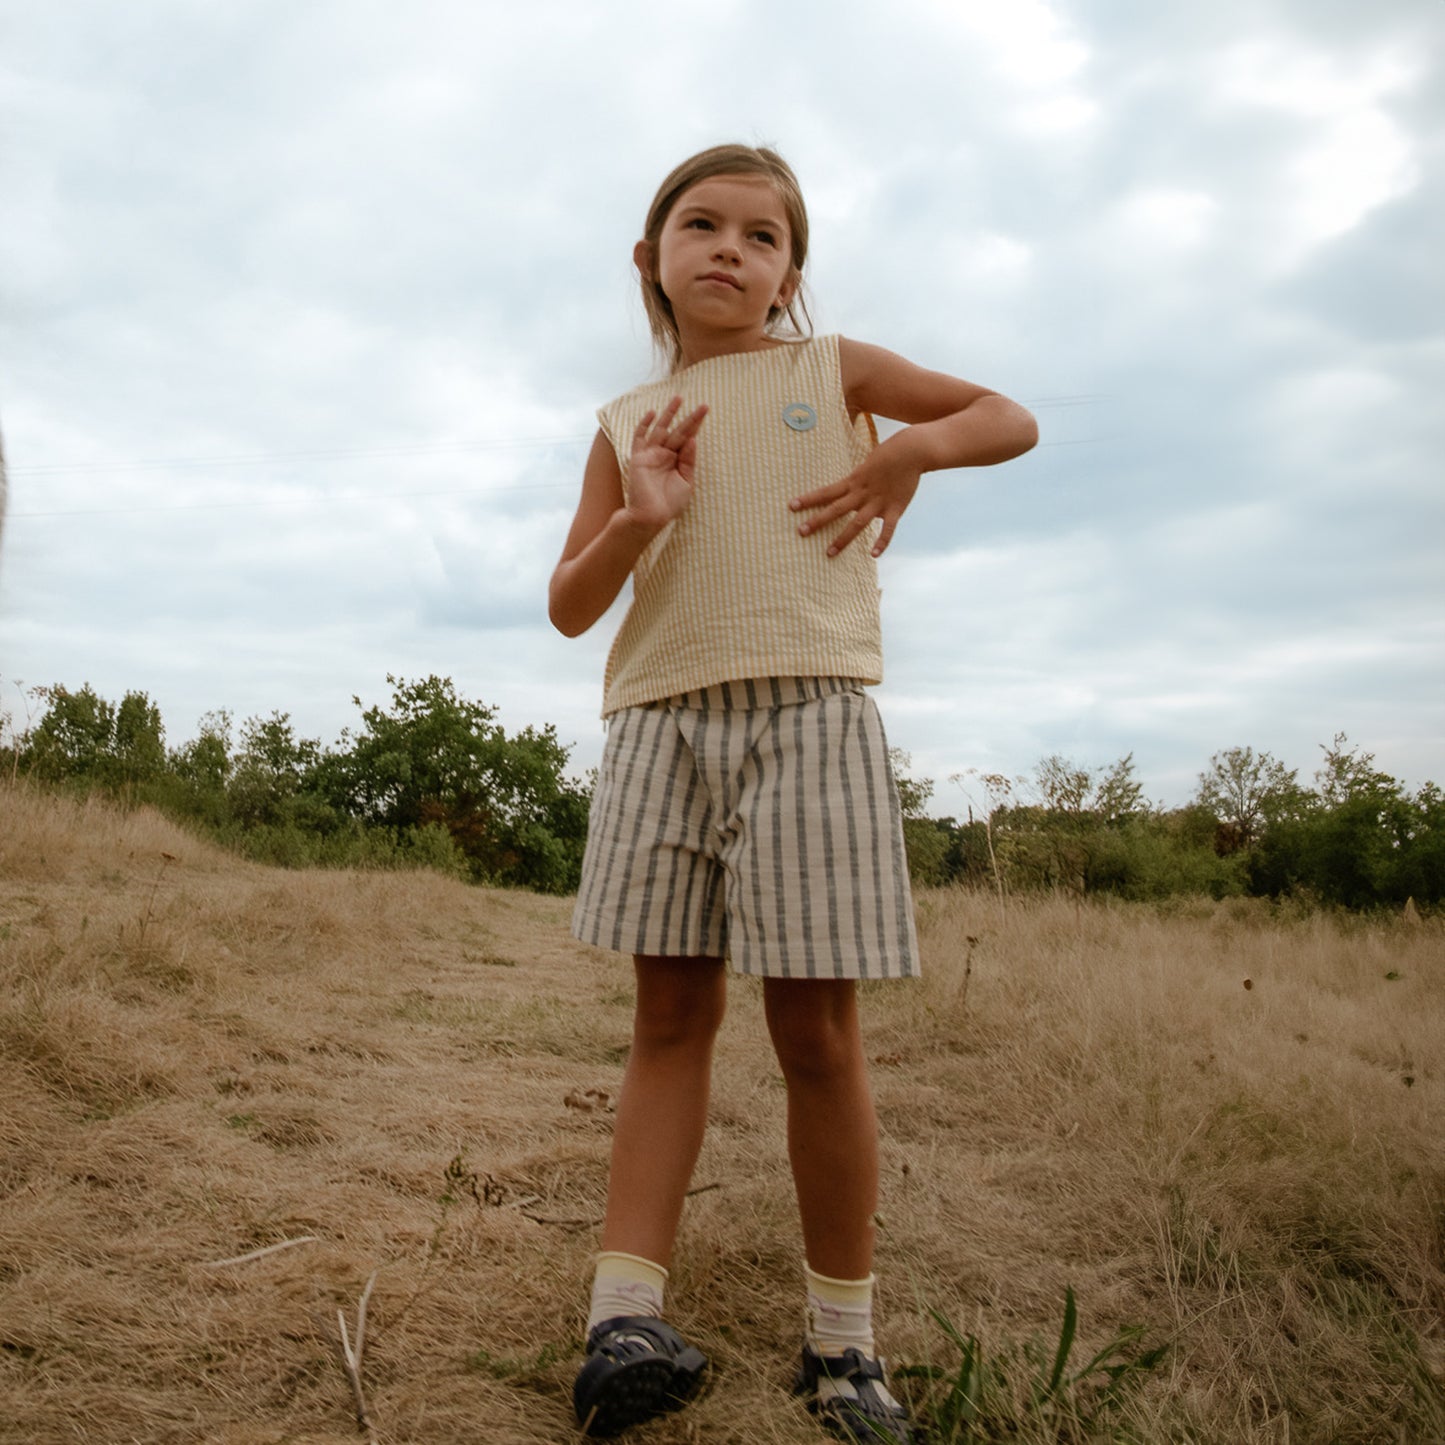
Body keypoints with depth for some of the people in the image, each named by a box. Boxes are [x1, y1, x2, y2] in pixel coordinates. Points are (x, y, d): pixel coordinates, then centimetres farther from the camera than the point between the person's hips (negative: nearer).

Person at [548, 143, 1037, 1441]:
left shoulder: (832, 370, 12)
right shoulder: (628, 423, 16)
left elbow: (1012, 419, 18)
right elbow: (570, 609, 12)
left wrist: (909, 449, -2)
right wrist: (634, 522, -8)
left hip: (809, 713, -2)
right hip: (662, 721, 2)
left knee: (818, 1031, -1)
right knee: (673, 1013, 2)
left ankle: (843, 1335, 12)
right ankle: (627, 1310, 2)